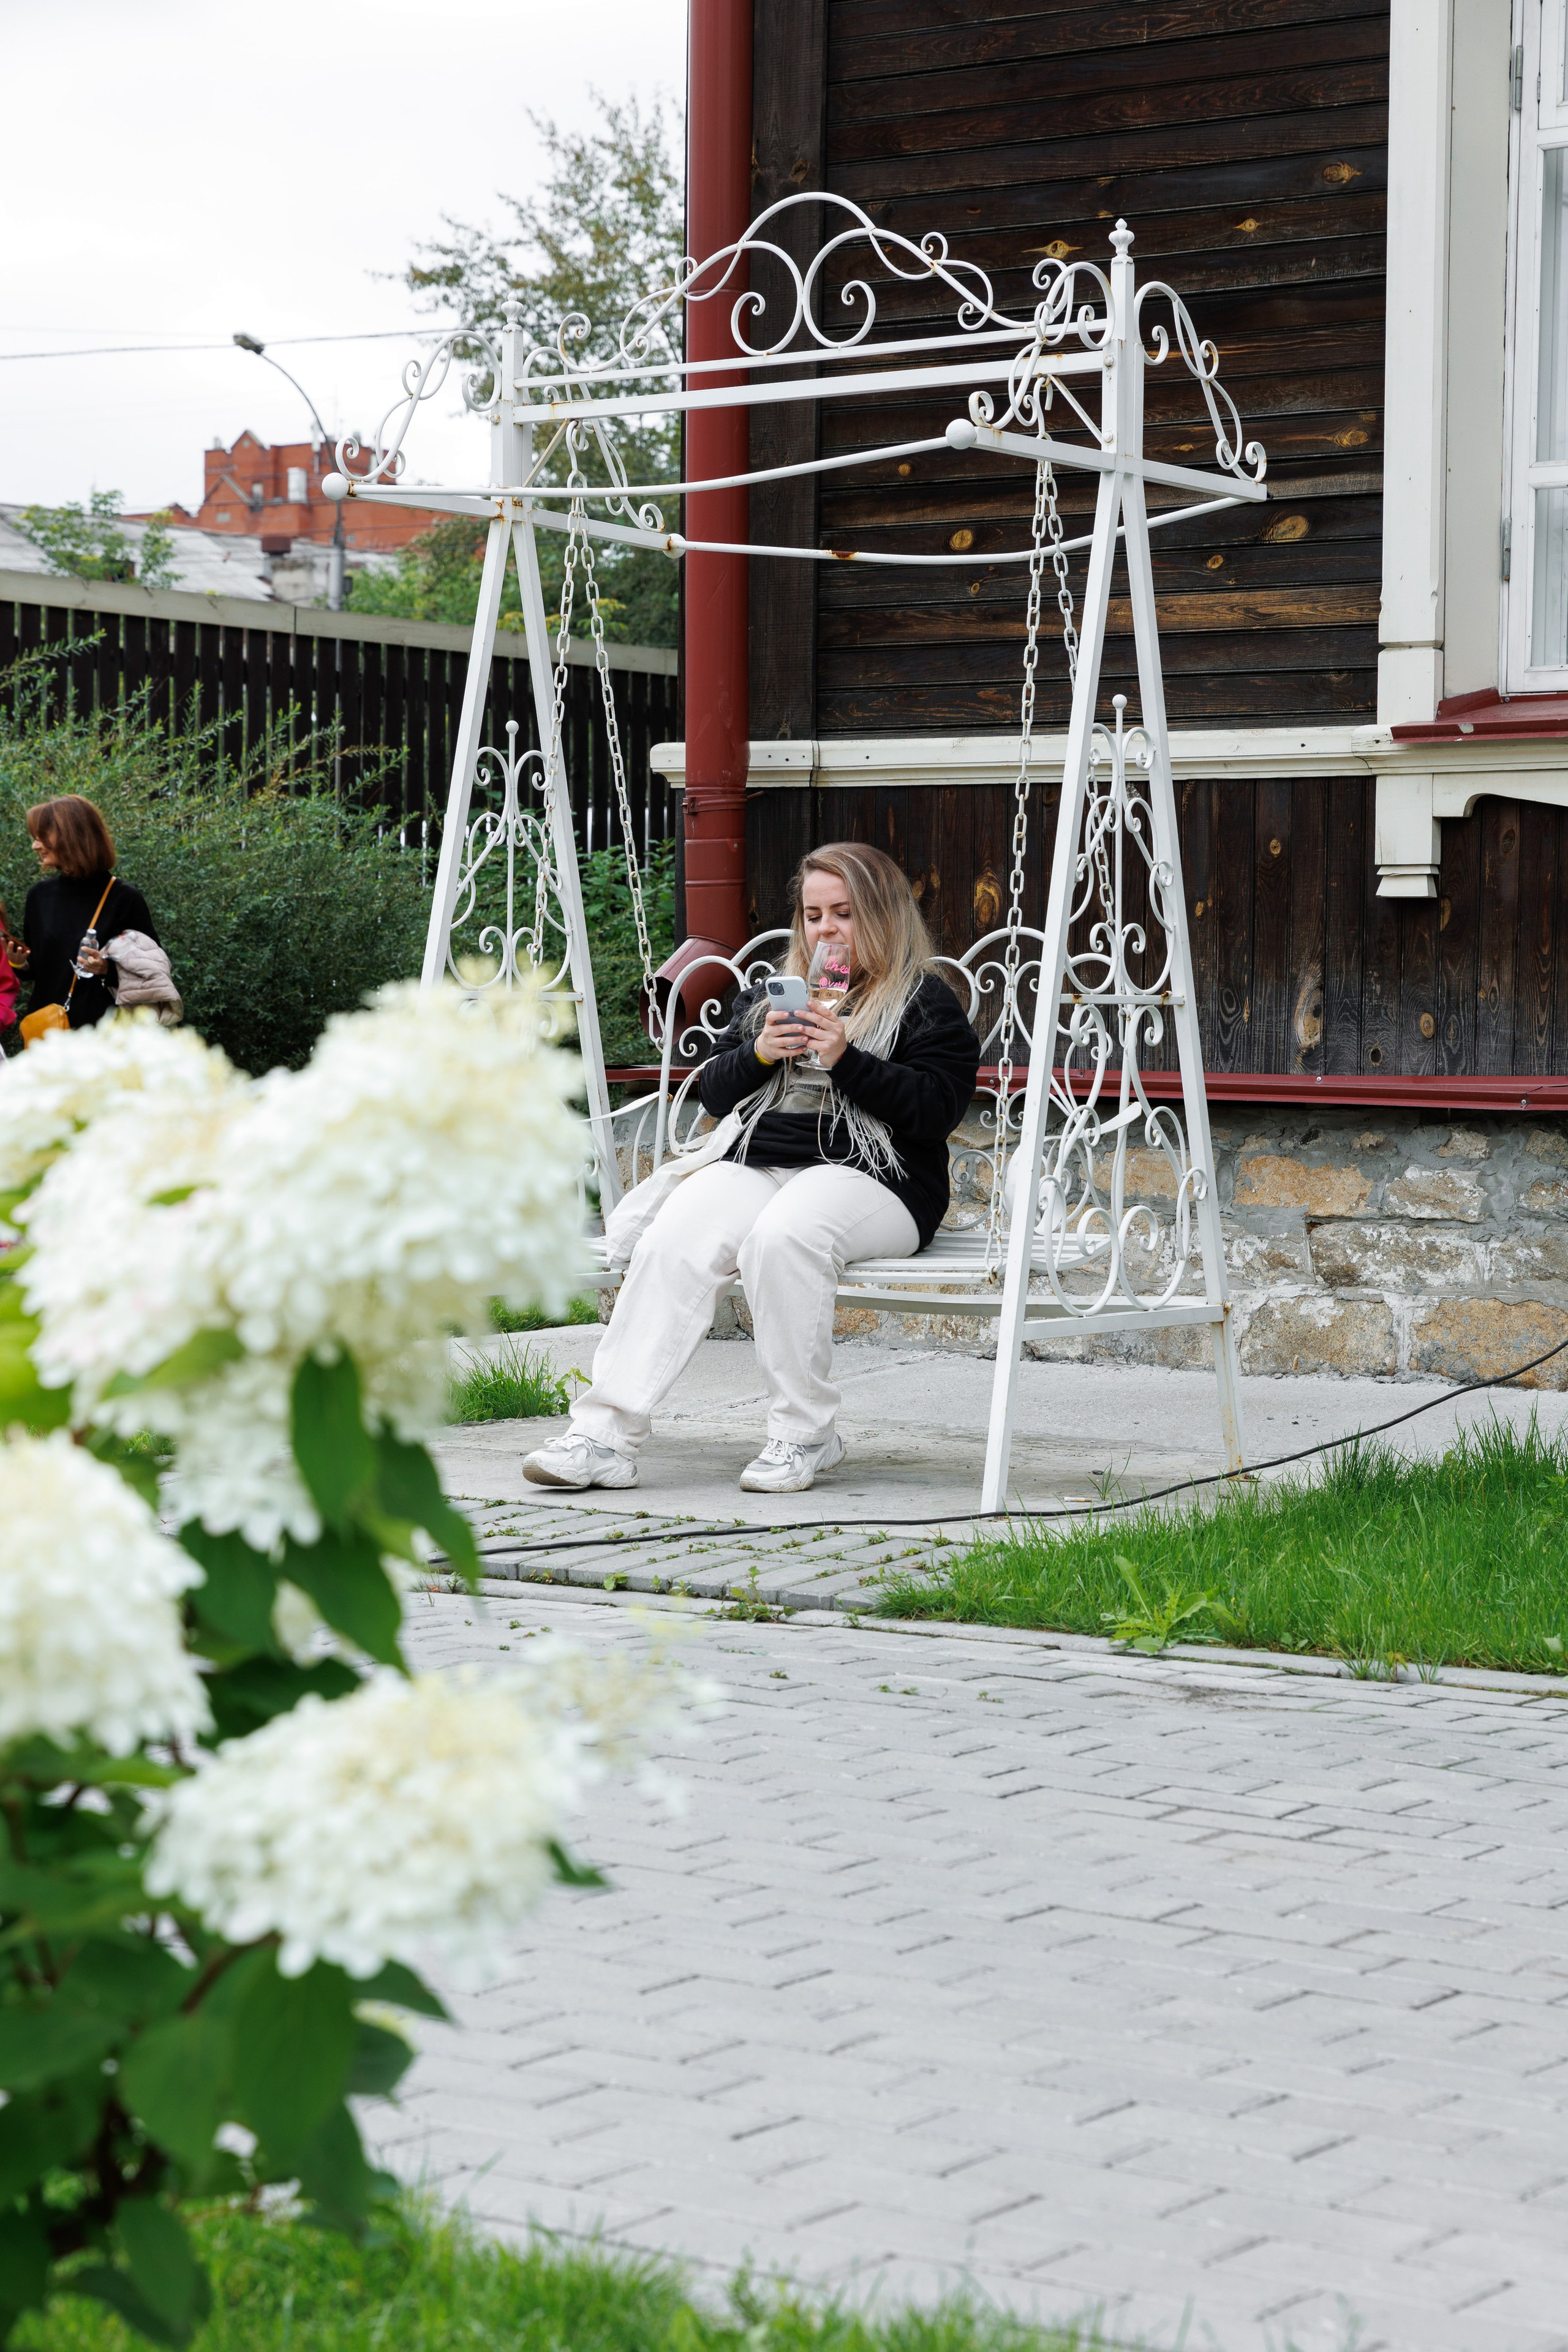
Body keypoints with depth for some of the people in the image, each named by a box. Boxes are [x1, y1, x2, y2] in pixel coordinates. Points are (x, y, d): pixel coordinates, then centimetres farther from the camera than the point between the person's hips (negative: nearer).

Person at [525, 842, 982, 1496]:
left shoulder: (924, 1002, 10)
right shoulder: (769, 996, 27)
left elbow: (937, 1108, -4)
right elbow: (714, 1093, 22)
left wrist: (846, 1059, -12)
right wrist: (759, 1054, 1)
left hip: (867, 1176, -5)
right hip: (754, 1166, 5)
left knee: (782, 1236, -39)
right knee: (673, 1243, -28)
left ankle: (804, 1433, -25)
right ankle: (605, 1431, -36)